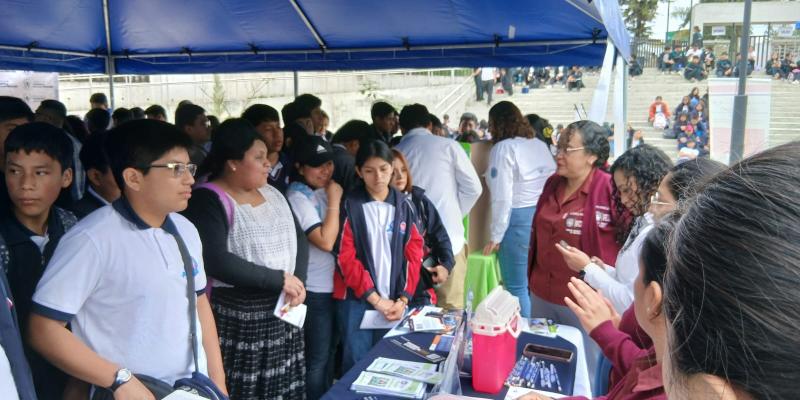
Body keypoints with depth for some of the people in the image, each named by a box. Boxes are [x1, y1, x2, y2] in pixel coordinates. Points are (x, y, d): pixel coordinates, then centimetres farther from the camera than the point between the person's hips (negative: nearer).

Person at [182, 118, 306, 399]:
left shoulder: (272, 193, 9)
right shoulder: (208, 200, -13)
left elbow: (298, 238, 10)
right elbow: (215, 261, -25)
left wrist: (298, 281, -8)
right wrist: (279, 279, -19)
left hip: (282, 315, 7)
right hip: (237, 321, -6)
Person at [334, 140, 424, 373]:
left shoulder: (405, 205, 5)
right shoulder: (350, 206, -3)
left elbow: (413, 254, 4)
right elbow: (345, 257, -8)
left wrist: (403, 299, -5)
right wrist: (375, 298, -11)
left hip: (394, 301, 3)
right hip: (356, 299, -3)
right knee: (356, 363, 0)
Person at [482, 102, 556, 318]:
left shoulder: (503, 148, -5)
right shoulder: (541, 145, 13)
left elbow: (502, 197, -10)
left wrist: (495, 237, -4)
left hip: (519, 218, -7)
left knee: (517, 287, 3)